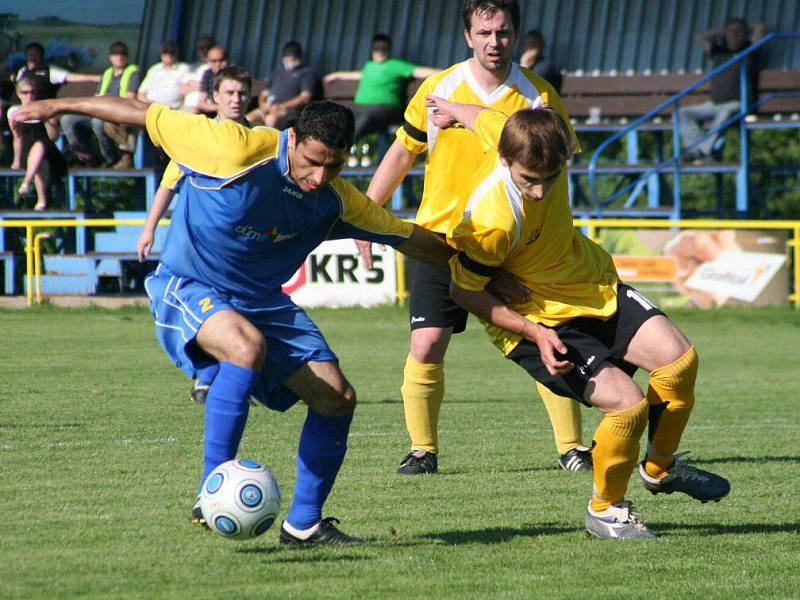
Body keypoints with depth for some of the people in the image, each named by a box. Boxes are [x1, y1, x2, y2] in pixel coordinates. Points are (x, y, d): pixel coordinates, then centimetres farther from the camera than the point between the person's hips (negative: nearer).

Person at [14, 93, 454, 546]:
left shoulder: (337, 200, -7)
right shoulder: (238, 148, -25)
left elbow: (410, 237, 9)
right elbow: (147, 115, -16)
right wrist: (61, 107, -9)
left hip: (263, 302, 6)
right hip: (188, 289, -6)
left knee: (337, 398, -4)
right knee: (247, 347, -38)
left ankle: (304, 523, 13)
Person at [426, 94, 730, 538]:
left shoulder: (547, 139, -15)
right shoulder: (489, 221, -33)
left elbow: (488, 118, 9)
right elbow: (464, 291, -17)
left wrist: (454, 111, 32)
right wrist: (536, 334, -23)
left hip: (596, 287, 7)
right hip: (536, 320, -7)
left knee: (679, 359, -10)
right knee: (627, 402, -21)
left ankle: (661, 469, 16)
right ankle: (605, 509, 5)